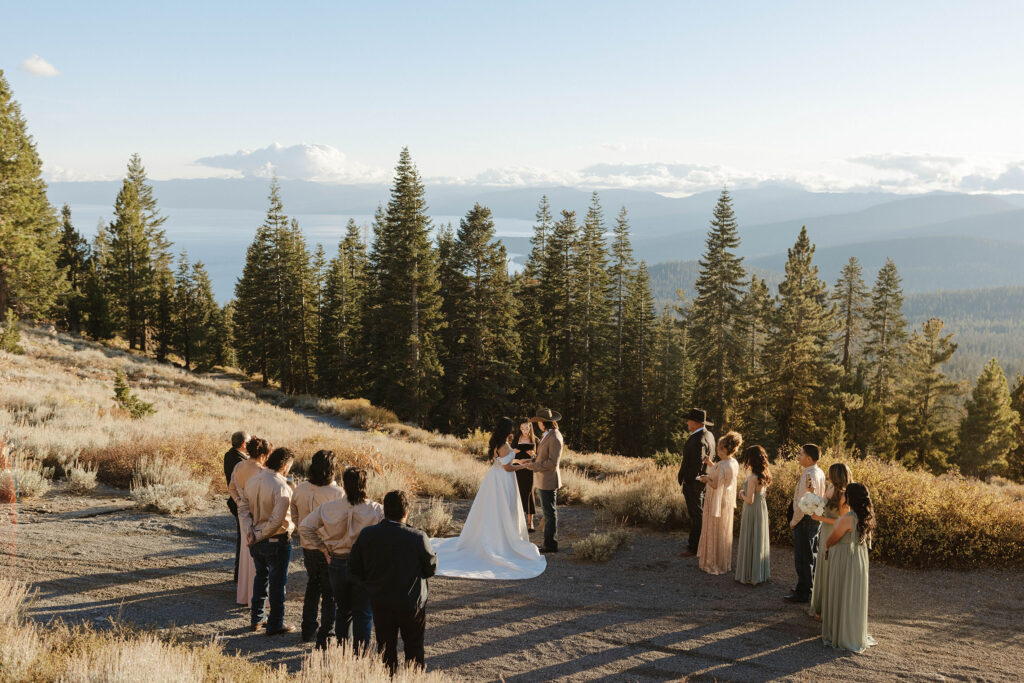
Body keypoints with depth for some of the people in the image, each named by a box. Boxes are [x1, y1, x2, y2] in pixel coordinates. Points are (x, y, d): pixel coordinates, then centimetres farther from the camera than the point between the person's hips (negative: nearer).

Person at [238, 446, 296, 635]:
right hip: (277, 541, -7)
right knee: (277, 582, 6)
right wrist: (260, 535, -14)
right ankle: (275, 625, 15)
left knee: (261, 576, 23)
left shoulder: (252, 481, 1)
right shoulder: (282, 487, -23)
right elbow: (277, 519, -26)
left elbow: (243, 508, 2)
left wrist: (249, 531, -6)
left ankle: (257, 619, 32)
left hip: (257, 541, 7)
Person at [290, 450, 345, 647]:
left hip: (308, 547, 6)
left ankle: (308, 630, 33)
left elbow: (295, 518, 8)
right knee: (330, 594, 7)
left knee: (312, 587, 25)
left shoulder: (300, 490, -4)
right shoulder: (336, 493, -22)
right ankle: (324, 637, 7)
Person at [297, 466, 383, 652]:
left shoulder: (329, 508, -7)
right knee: (363, 613, 10)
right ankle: (360, 653, 12)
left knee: (343, 611, 20)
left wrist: (323, 549, 0)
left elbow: (304, 527, -5)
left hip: (337, 564, 2)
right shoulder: (376, 509, -13)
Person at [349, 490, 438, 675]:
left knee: (385, 647, 18)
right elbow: (431, 569, -10)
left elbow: (354, 568, -3)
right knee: (413, 647, 16)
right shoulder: (418, 538, -21)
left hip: (379, 603, 3)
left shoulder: (366, 535, -12)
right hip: (412, 604, -3)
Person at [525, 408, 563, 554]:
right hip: (542, 481, 10)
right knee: (548, 513, 15)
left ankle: (551, 545, 4)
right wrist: (532, 460, 5)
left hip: (549, 481, -10)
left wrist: (534, 466, -18)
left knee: (550, 513, -2)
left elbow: (553, 462, -22)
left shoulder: (555, 438, -19)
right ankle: (550, 542, 23)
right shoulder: (547, 435, 11)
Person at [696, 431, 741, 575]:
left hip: (717, 501, -9)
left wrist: (706, 479, -6)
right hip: (728, 501, 9)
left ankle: (714, 563, 17)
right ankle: (726, 562, 34)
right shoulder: (734, 463, 1)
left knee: (714, 532, 6)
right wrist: (711, 465, 13)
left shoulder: (721, 465, -27)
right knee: (725, 531, 21)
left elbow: (715, 485, -25)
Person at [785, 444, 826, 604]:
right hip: (816, 517, 10)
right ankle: (811, 587, 32)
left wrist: (794, 521, -13)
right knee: (812, 556, 20)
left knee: (802, 558, -1)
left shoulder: (808, 475, -23)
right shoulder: (819, 472, 8)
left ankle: (803, 593, 6)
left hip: (805, 519, -10)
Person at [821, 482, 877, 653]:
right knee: (855, 598, 18)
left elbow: (831, 540, -12)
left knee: (841, 598, 5)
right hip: (859, 560, 8)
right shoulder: (865, 517, 1)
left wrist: (826, 547, 7)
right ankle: (856, 635, 29)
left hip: (844, 562, -8)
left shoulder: (848, 518, -25)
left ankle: (840, 636, 14)